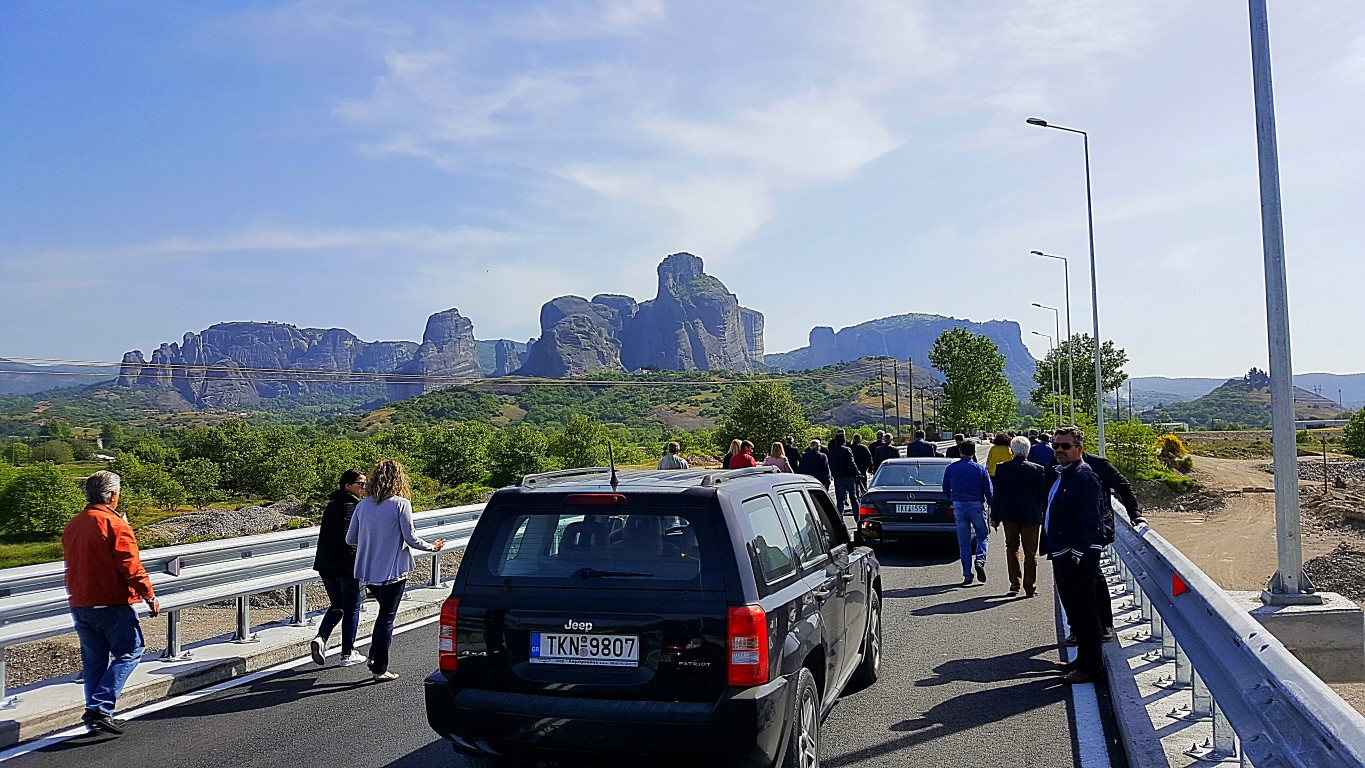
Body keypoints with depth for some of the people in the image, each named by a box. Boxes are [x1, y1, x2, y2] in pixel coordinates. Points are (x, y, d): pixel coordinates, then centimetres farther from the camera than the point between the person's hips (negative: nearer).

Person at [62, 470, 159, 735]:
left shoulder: (72, 526, 9)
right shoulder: (115, 524, -14)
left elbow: (73, 564, 19)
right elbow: (131, 566, -15)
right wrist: (150, 596, -9)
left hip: (79, 605, 8)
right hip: (111, 604, -7)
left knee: (94, 660, 14)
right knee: (129, 652, 2)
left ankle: (95, 715, 16)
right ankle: (100, 708, -8)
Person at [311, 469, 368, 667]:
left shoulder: (331, 505, 12)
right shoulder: (352, 506, -14)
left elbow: (325, 534, 17)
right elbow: (347, 537, -23)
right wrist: (357, 559, -15)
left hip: (325, 566, 7)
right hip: (346, 566, -7)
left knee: (337, 606, 21)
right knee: (352, 608, 6)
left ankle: (320, 638, 0)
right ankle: (347, 654, 12)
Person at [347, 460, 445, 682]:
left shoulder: (362, 505, 3)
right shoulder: (401, 504, -12)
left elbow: (350, 539, 8)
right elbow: (410, 538, -12)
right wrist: (431, 547, 6)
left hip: (368, 571, 5)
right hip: (392, 571, -5)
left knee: (385, 611, 23)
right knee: (387, 617, 4)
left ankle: (374, 657, 20)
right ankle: (380, 668, 7)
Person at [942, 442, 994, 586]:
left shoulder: (950, 468, 2)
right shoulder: (980, 469, -5)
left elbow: (946, 491, 10)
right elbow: (989, 493, -3)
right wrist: (993, 506, 12)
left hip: (958, 506, 2)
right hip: (976, 506, -2)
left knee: (964, 542, 7)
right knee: (982, 536, 15)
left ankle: (967, 575, 6)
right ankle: (980, 560, -11)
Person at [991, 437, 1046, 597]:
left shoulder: (1001, 468, -5)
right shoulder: (1038, 470, -7)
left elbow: (997, 494, -2)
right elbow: (1044, 495, -2)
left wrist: (995, 517, 4)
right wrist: (1043, 516, 9)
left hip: (1009, 516, 1)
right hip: (1031, 517, -1)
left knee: (1012, 548, 16)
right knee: (1030, 552, 7)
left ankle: (1015, 582, 11)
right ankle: (1030, 587, 8)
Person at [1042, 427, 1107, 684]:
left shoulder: (1084, 477, -15)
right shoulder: (1061, 474, 16)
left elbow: (1088, 520, -21)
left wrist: (1077, 554, -23)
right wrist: (1053, 551, 18)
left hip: (1078, 556, -10)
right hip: (1062, 554, 10)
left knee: (1084, 611, -3)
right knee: (1073, 609, 18)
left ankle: (1090, 666, 6)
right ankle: (1083, 659, 29)